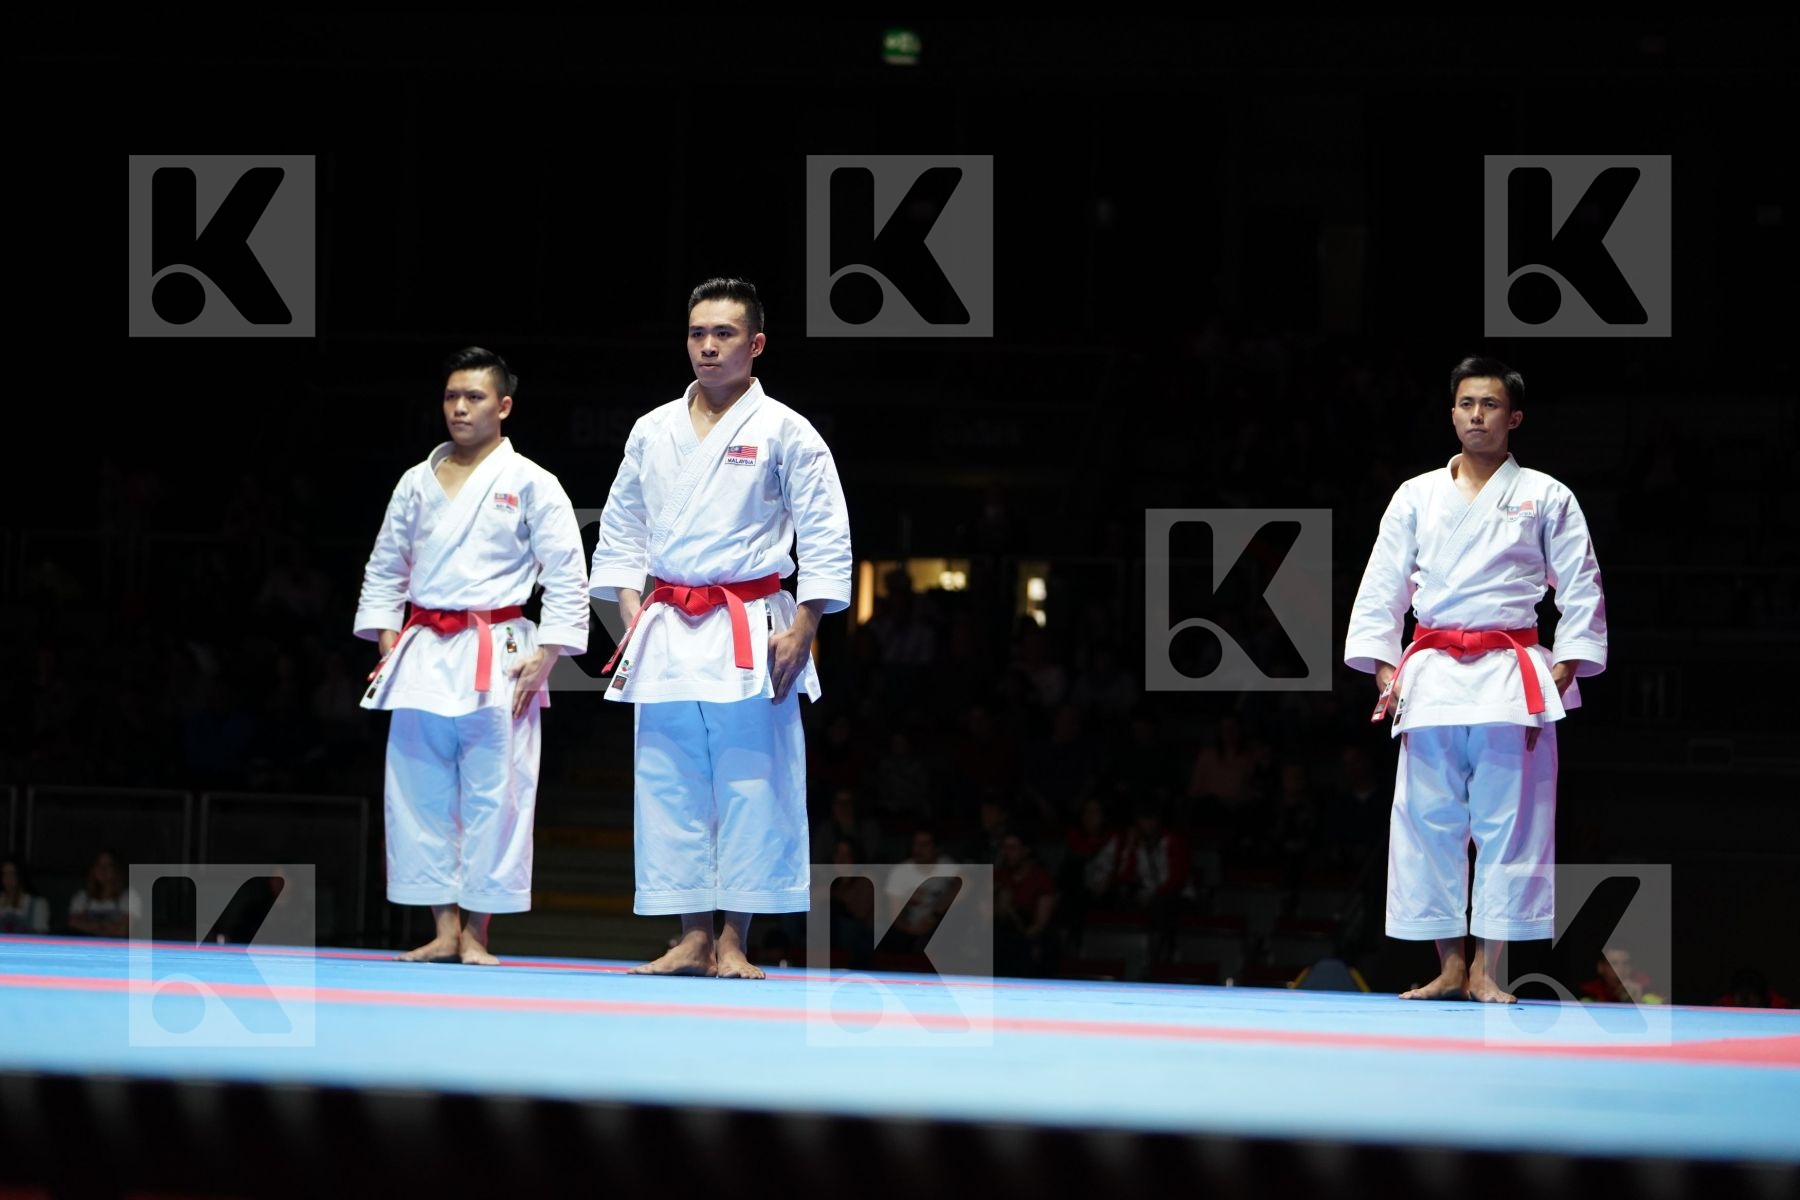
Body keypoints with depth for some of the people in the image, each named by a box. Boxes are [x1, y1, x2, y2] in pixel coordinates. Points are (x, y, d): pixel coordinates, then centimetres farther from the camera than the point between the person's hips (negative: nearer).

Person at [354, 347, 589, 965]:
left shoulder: (530, 484, 0)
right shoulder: (418, 483, 12)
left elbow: (567, 578, -2)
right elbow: (384, 569, 18)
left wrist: (544, 657, -9)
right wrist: (388, 645, 6)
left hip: (496, 658, -4)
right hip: (423, 653, 4)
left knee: (493, 794, -5)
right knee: (419, 792, 2)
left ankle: (475, 932, 3)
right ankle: (444, 930, 8)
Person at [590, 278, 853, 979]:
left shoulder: (783, 432, -1)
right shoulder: (653, 432, 12)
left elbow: (825, 538, -3)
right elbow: (620, 532, 18)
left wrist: (799, 633, -10)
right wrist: (632, 617, 6)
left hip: (750, 628, -4)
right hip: (667, 632, 4)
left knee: (750, 784, -5)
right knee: (669, 784, 3)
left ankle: (733, 943, 0)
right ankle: (692, 940, 9)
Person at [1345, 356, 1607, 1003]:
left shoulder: (1546, 498, 5)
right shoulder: (1416, 497, 11)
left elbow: (1581, 592, 4)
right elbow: (1381, 587, 10)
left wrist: (1562, 674, -5)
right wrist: (1385, 669, 0)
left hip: (1511, 678, -2)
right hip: (1431, 675, 2)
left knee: (1506, 822, -4)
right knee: (1428, 821, 1)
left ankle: (1484, 970, 1)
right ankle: (1449, 967, 10)